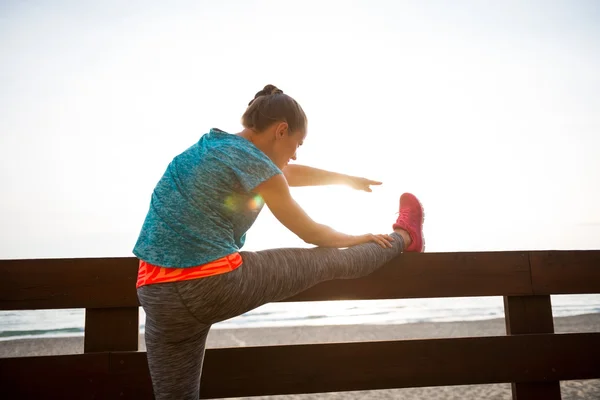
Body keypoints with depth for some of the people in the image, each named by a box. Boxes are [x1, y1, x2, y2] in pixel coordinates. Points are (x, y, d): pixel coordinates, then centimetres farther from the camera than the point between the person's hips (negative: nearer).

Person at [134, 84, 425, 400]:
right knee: (331, 261, 9)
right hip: (212, 285, -8)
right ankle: (405, 238, 31)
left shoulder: (213, 144, 15)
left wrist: (350, 180, 39)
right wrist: (357, 239, 22)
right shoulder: (253, 162, -9)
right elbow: (311, 233, 2)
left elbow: (290, 174, 28)